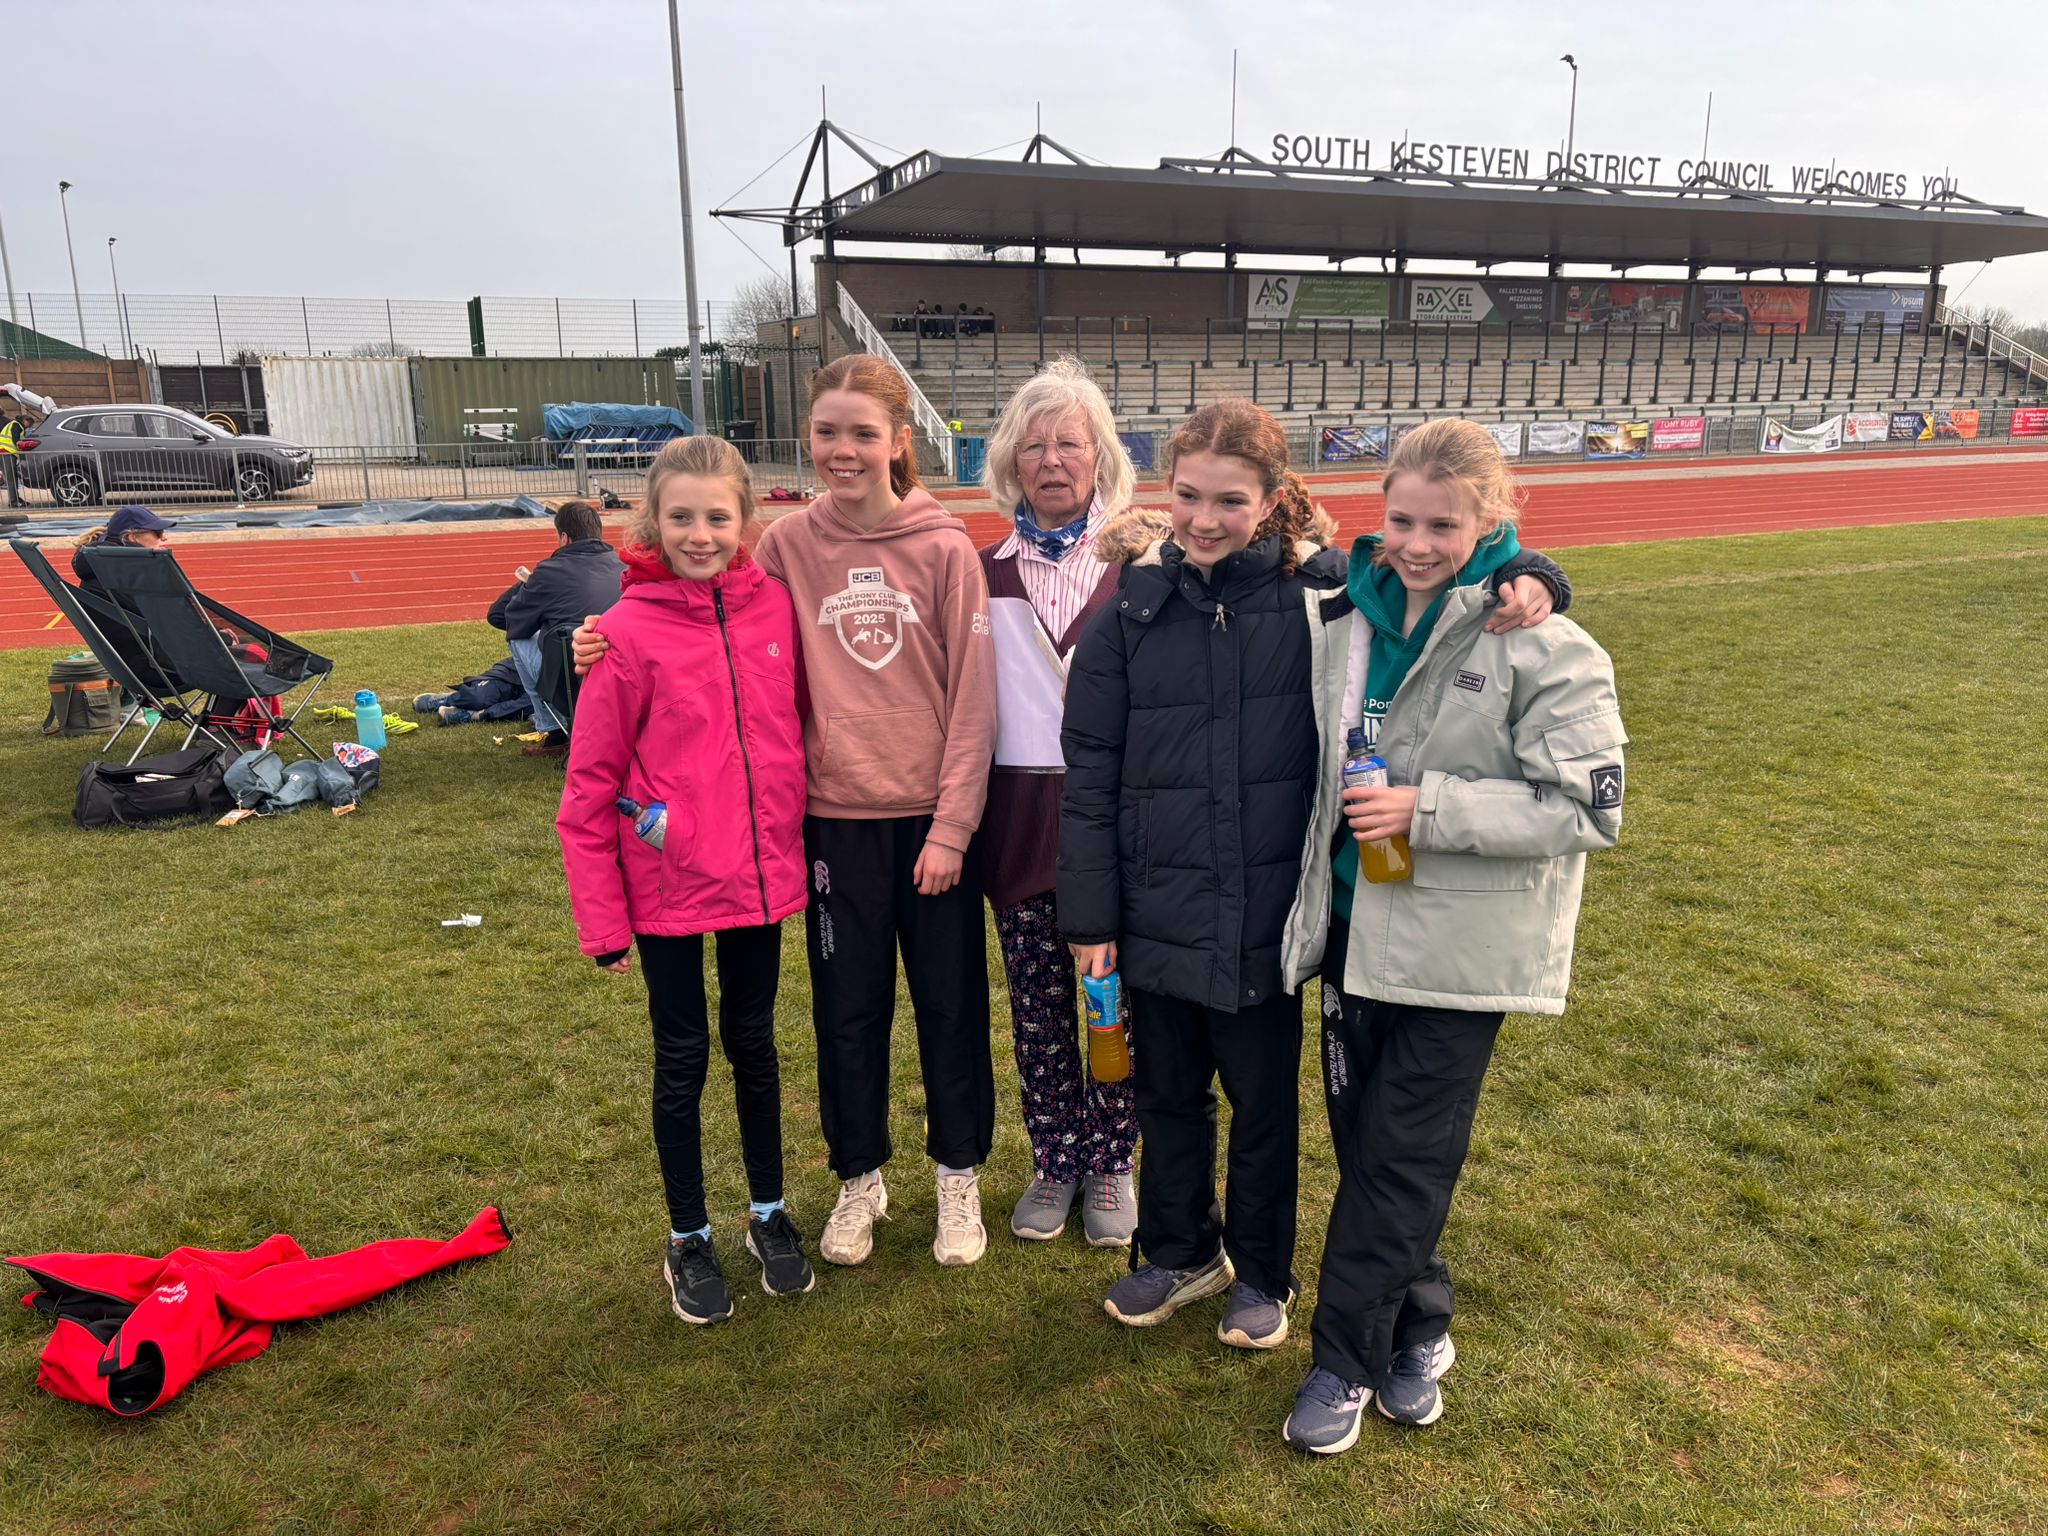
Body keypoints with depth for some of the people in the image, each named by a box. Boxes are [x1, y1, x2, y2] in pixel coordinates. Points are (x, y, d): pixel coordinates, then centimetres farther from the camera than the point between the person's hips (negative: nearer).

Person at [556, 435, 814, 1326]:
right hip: (668, 885, -3)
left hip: (759, 876, 3)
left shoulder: (773, 606, -4)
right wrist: (602, 917, -9)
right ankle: (688, 1238, 31)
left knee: (754, 1043, 18)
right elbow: (590, 786, -10)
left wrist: (798, 841, 5)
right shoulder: (631, 632, -13)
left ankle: (769, 1214, 37)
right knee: (683, 1057, 12)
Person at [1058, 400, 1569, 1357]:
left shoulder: (1318, 591, -8)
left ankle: (1261, 1272, 42)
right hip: (1157, 913, 2)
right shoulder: (1133, 610, -5)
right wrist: (1090, 916, -2)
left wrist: (1521, 577, -19)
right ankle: (1180, 1252, 45)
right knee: (1166, 1097, 20)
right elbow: (1089, 774, -1)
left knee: (1265, 1105, 17)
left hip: (1266, 914, -1)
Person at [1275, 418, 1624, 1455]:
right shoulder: (1346, 619, 3)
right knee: (1360, 1137, 14)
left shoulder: (1542, 647, -13)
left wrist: (1429, 808, -21)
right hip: (1356, 927, 5)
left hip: (1458, 945, -5)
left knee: (1403, 1159, 4)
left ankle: (1345, 1358, 21)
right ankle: (1418, 1327, 36)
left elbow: (1589, 808, -15)